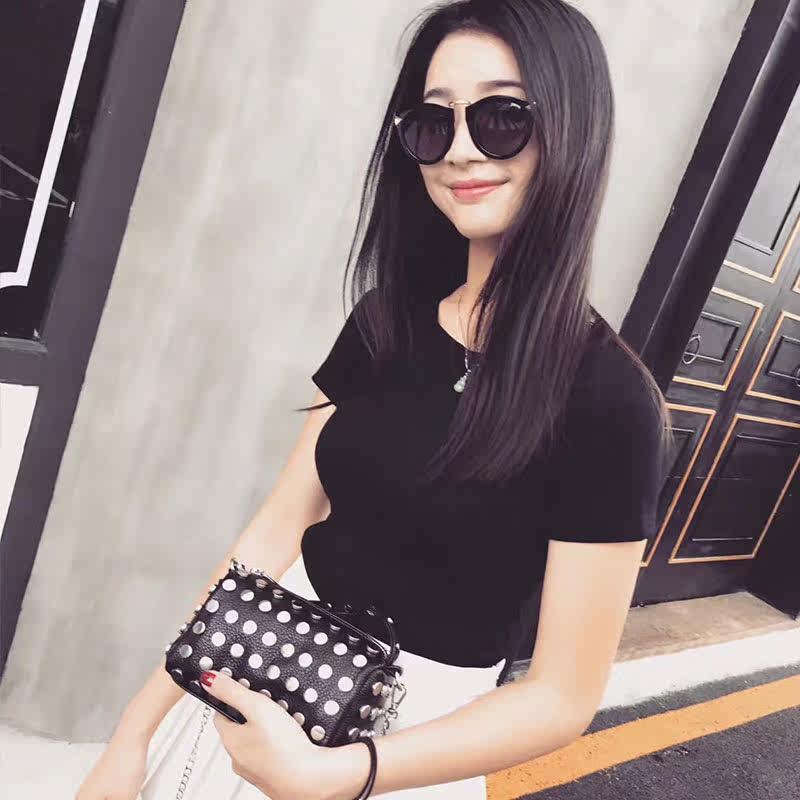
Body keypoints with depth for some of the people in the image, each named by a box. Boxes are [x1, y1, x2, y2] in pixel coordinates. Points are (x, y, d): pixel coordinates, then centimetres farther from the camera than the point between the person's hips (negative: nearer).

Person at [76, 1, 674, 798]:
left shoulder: (608, 400, -20)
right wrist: (137, 726, -6)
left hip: (405, 734, -4)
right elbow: (278, 527, -4)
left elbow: (563, 695, -16)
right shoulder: (385, 320, -5)